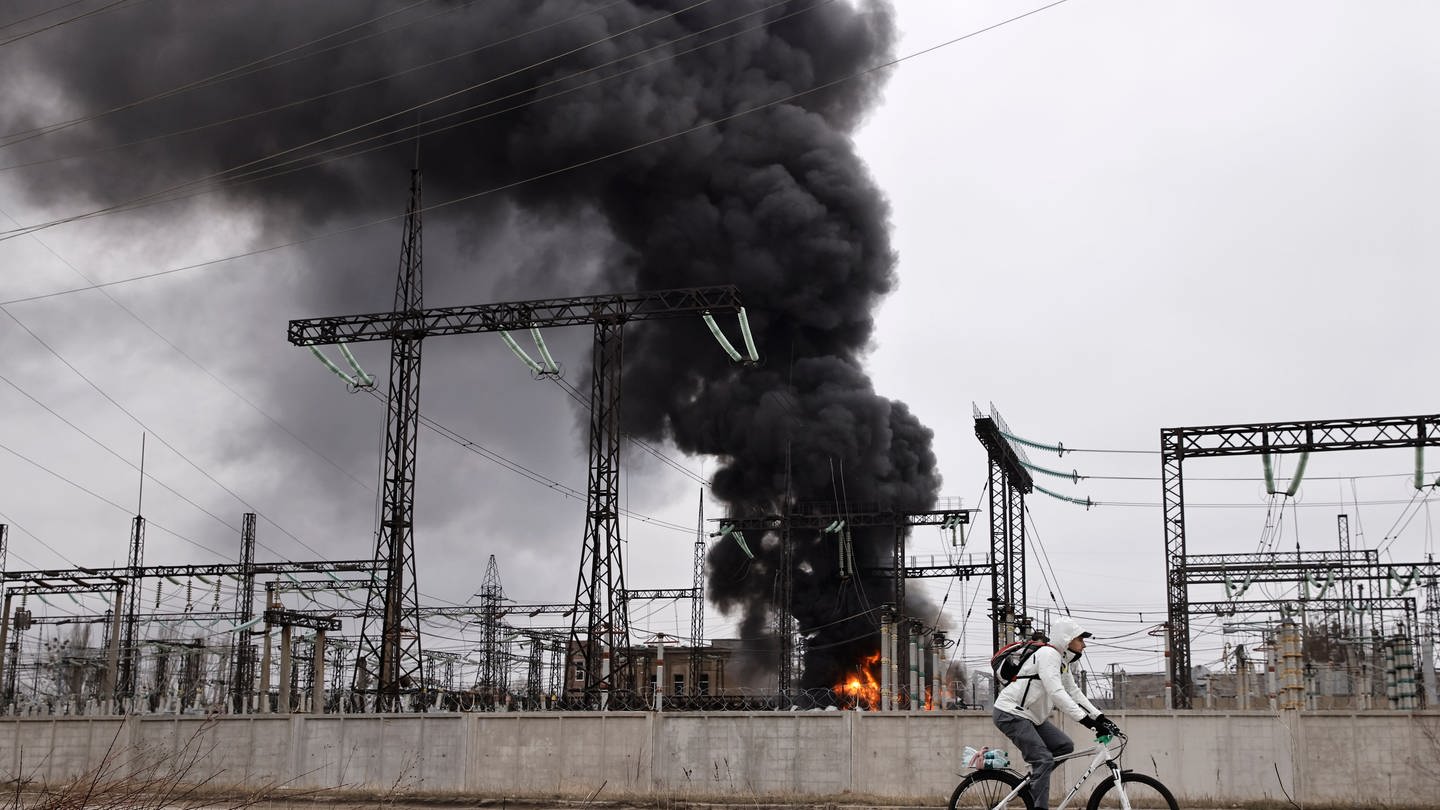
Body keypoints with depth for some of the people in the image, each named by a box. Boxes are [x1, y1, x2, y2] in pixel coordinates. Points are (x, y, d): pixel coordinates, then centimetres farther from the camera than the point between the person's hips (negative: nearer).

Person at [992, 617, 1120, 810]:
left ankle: (1029, 784, 13)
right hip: (1010, 713, -10)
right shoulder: (1048, 654, -19)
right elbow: (1056, 693, -29)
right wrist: (1088, 721, -33)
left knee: (1065, 746, 4)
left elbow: (1074, 693, 13)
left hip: (1031, 716, 10)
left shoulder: (1063, 661, 12)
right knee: (1044, 760, -19)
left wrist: (1100, 717, 1)